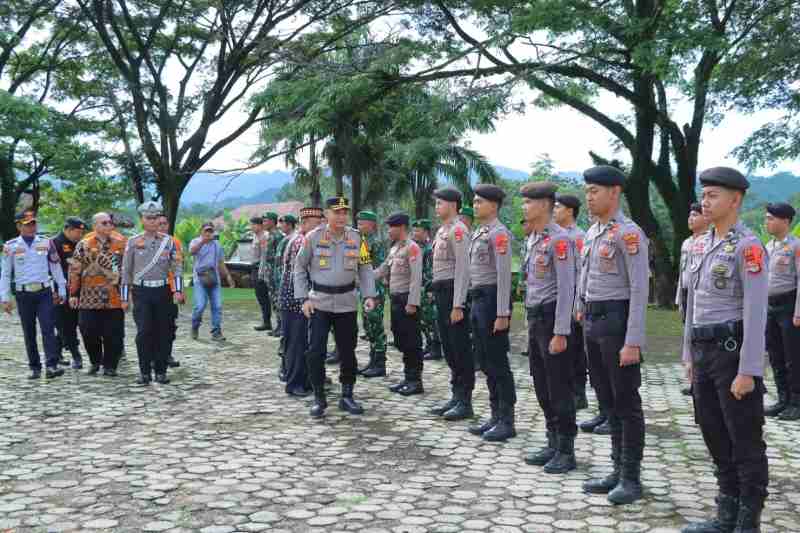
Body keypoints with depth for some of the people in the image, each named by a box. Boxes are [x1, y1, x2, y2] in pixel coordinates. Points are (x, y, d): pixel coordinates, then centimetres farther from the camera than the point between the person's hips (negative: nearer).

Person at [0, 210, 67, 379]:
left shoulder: (46, 243, 3)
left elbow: (56, 267, 8)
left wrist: (61, 290, 7)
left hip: (44, 292, -1)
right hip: (23, 295, 1)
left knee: (48, 329, -10)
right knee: (29, 333, 8)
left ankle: (51, 366, -15)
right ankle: (35, 368, 16)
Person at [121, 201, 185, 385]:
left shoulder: (168, 241, 6)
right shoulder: (133, 242, 4)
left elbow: (177, 266, 2)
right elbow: (126, 271, 7)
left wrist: (178, 290, -11)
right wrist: (125, 298, 4)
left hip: (163, 291, 1)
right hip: (141, 293, -1)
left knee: (163, 333, 4)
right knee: (143, 332, -11)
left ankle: (160, 372, 14)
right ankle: (145, 372, -1)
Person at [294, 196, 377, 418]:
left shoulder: (356, 238, 1)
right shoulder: (313, 237, -5)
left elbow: (365, 268, 7)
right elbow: (299, 267, 1)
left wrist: (369, 295, -4)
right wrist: (304, 298, -6)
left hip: (347, 302, 2)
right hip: (319, 302, -2)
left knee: (347, 351, 9)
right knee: (316, 351, -5)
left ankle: (347, 396, 23)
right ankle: (319, 398, 9)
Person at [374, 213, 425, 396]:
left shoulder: (412, 248, -12)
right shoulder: (394, 249, 15)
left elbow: (416, 278, -18)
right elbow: (382, 271, 19)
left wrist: (412, 303, -22)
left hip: (407, 300, -9)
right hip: (396, 300, 9)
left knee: (412, 342, -3)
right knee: (401, 341, 13)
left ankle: (416, 381, 3)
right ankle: (408, 377, 21)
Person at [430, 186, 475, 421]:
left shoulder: (458, 230, -13)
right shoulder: (442, 230, 16)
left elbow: (463, 269, -19)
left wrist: (457, 305, -22)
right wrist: (438, 295, 17)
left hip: (453, 292, -10)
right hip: (441, 294, 10)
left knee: (461, 349, -3)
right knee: (449, 348, 14)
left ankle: (465, 403, 4)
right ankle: (456, 397, 24)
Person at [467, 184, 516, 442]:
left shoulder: (499, 233, -13)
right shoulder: (478, 232, 15)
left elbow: (504, 274, -18)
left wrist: (502, 314, -22)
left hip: (492, 299, -9)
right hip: (478, 300, 9)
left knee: (498, 362, -3)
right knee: (486, 362, 13)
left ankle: (507, 422, 5)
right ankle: (496, 417, 23)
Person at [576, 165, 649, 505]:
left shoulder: (629, 233, -14)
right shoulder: (592, 232, 12)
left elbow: (639, 290, -17)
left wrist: (633, 342, -20)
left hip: (617, 321, -8)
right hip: (593, 322, 9)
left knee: (626, 403, 2)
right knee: (608, 401, 14)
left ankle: (632, 478, 13)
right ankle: (618, 471, 25)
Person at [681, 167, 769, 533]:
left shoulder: (748, 246, -13)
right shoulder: (700, 245, 13)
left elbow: (756, 312, -17)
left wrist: (748, 372, -20)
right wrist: (690, 356, 17)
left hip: (734, 351, -8)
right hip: (705, 352, 8)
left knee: (745, 441, 2)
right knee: (715, 435, 14)